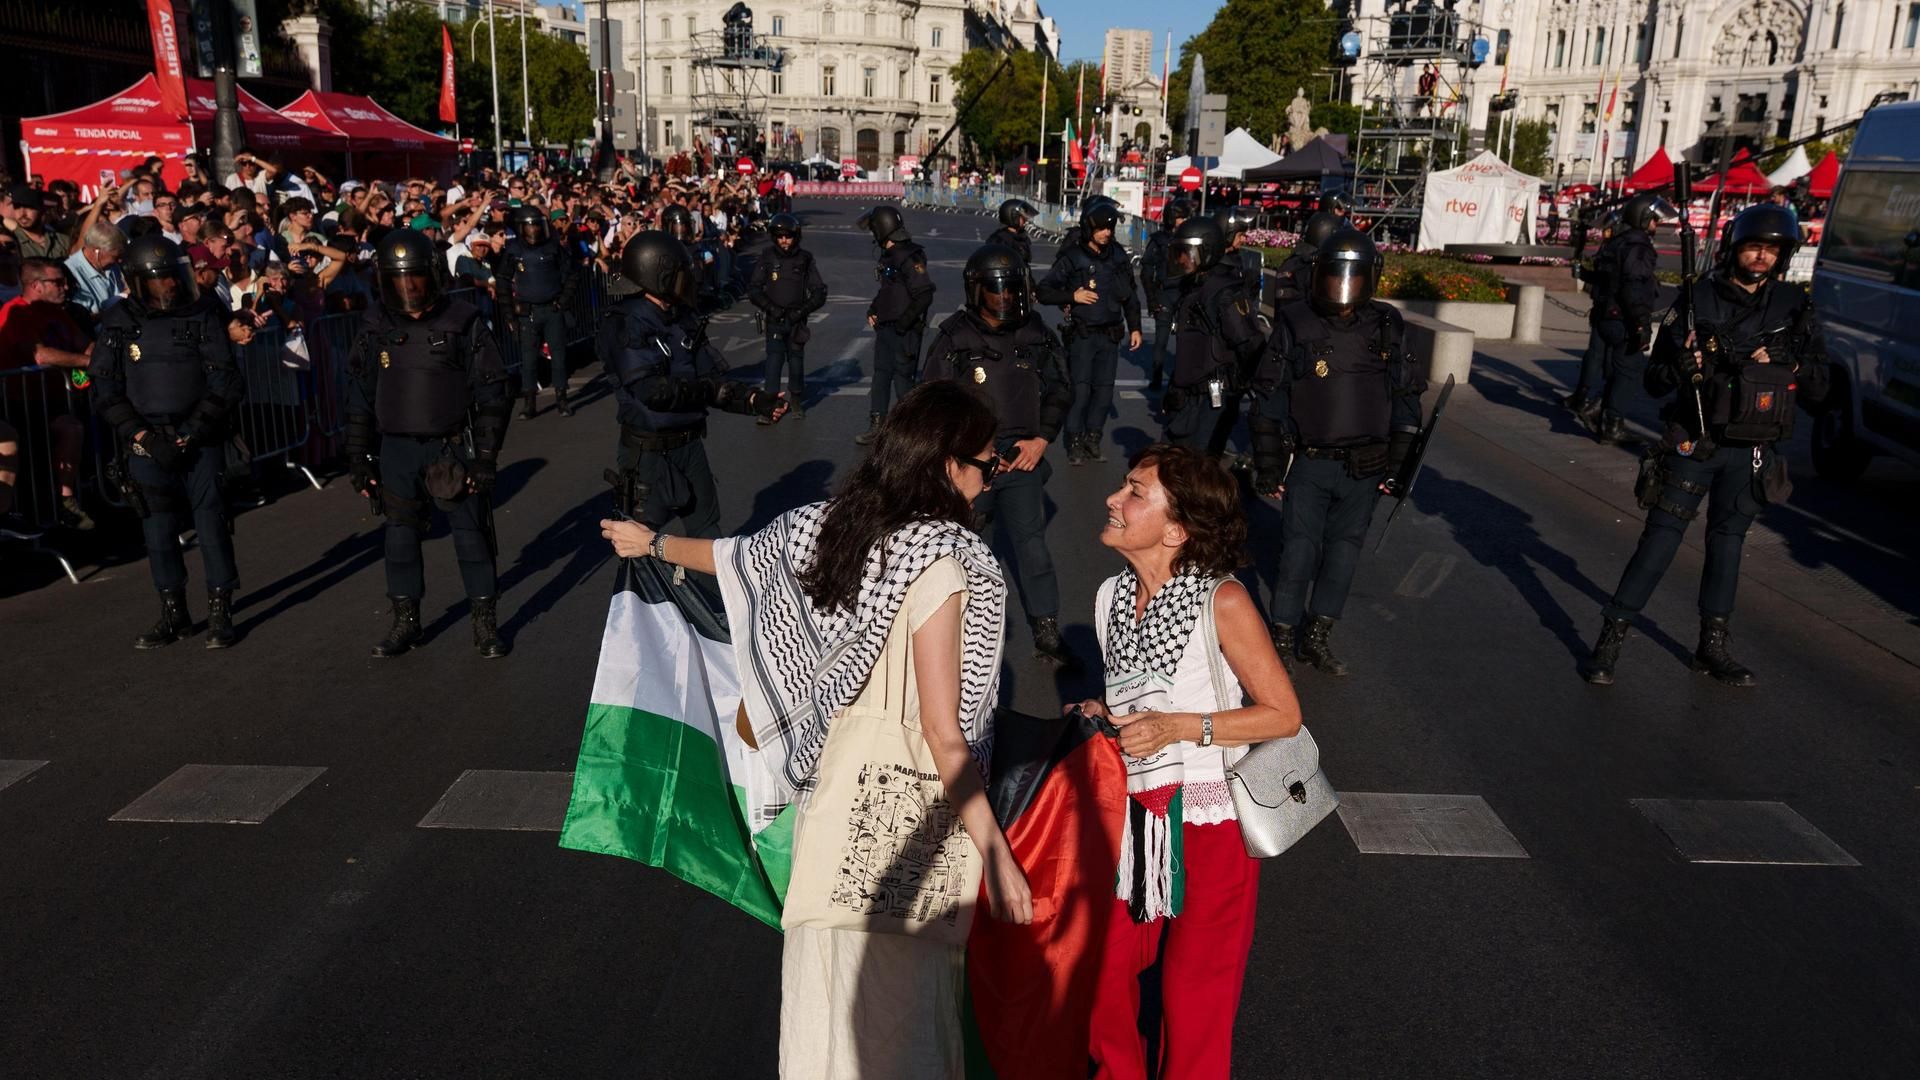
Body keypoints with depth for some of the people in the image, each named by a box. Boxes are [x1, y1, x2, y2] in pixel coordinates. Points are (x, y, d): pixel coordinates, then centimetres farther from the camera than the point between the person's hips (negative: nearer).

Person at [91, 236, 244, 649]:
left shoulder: (204, 316, -3)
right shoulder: (118, 323, 2)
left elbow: (227, 383, -5)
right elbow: (105, 390, 2)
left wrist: (189, 433, -11)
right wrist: (143, 437, -9)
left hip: (201, 441, -2)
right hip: (147, 445, 2)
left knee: (211, 524, -1)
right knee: (159, 530, 7)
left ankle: (220, 612, 11)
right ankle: (173, 614, 20)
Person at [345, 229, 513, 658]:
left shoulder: (463, 322, -7)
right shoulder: (376, 327, 3)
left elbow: (491, 393, -6)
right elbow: (360, 398, 9)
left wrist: (486, 457, -9)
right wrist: (359, 459, 6)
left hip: (452, 446, -3)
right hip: (397, 449, 3)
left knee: (470, 532, 2)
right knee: (401, 534, 9)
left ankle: (485, 622, 15)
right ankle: (405, 622, 23)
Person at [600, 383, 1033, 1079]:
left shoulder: (829, 524, 3)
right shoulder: (939, 564, -18)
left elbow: (736, 555, 23)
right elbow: (943, 731, -20)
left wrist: (653, 542, 43)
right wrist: (996, 854, -15)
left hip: (835, 774, 7)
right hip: (909, 808, -7)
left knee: (833, 987, 22)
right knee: (890, 1022, 4)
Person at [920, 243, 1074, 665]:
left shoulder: (1037, 336, 0)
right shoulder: (954, 338, -7)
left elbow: (1060, 392, 10)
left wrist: (1040, 440, -2)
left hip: (1023, 456, 2)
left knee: (1032, 542, 1)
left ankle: (1047, 633, 9)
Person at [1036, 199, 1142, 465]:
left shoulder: (1119, 257, 6)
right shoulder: (1072, 258, -7)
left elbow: (1130, 296, 16)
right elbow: (1042, 291, -6)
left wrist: (1135, 327, 12)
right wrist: (1072, 296, -17)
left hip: (1110, 336, 4)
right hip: (1082, 335, -4)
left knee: (1104, 391, 6)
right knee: (1080, 390, -6)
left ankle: (1092, 439, 20)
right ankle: (1075, 444, 5)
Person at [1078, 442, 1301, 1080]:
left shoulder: (1222, 602, -18)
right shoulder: (1111, 598, 0)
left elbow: (1283, 715, -13)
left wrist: (1180, 727, -22)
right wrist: (1101, 717, -3)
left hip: (1209, 823, -5)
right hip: (1133, 817, 5)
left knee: (1194, 993, 10)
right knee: (1103, 970, 11)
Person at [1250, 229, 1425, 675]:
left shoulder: (1387, 327, 4)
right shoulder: (1294, 324, -3)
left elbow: (1406, 398, 10)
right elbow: (1272, 397, -1)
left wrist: (1397, 463, 7)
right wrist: (1268, 462, -3)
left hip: (1364, 469, 3)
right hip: (1309, 465, -3)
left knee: (1344, 551, 9)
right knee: (1298, 553, -2)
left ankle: (1316, 637, 22)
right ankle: (1282, 638, 10)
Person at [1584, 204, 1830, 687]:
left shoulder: (1795, 307, 4)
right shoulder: (1698, 300, -4)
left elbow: (1819, 389, 5)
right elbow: (1653, 380, -2)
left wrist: (1785, 361, -12)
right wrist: (1679, 368, -24)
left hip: (1753, 452, 3)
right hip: (1693, 442, -3)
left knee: (1728, 540, 11)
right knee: (1661, 537, -5)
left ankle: (1713, 646, 21)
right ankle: (1612, 635, 1)